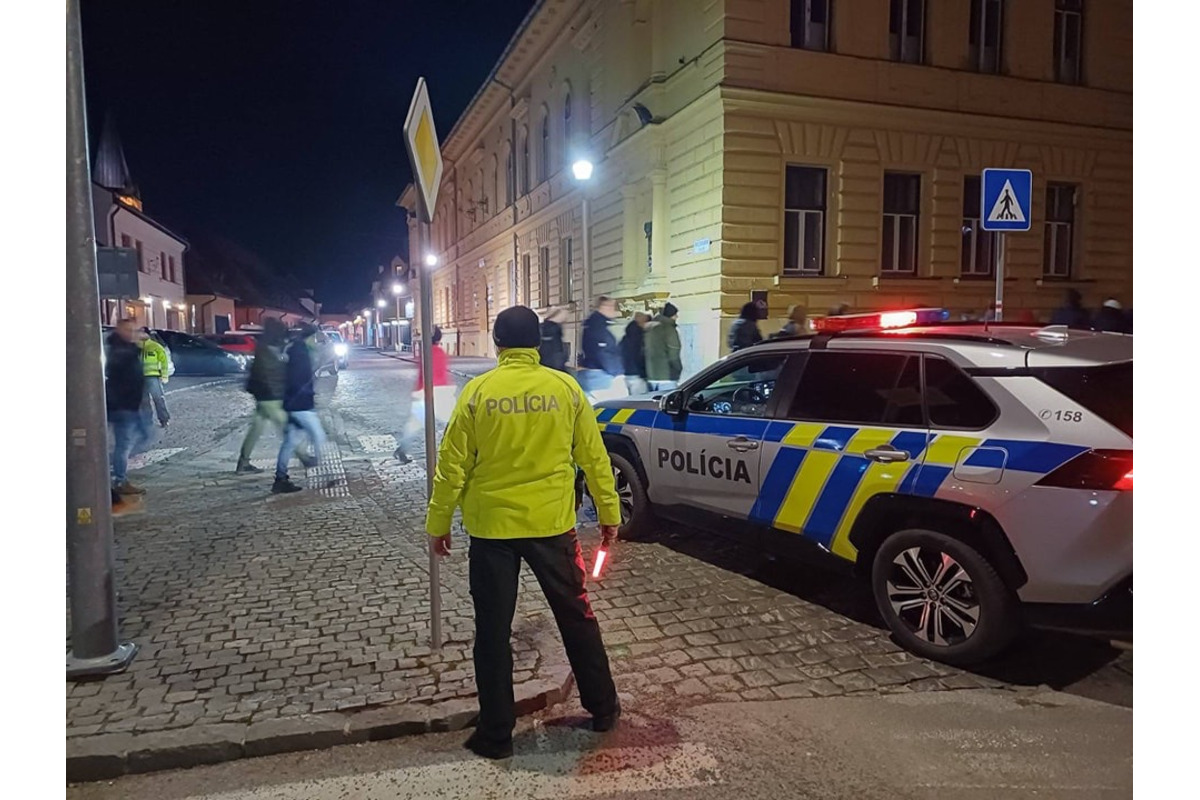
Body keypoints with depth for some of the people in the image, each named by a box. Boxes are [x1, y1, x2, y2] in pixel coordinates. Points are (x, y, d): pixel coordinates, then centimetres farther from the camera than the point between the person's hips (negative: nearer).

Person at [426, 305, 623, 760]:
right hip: (551, 523, 2)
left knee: (493, 632, 10)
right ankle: (603, 709, 30)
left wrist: (439, 522, 5)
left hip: (492, 526, -1)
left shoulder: (479, 391, -6)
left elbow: (453, 463, -5)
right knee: (576, 617, 18)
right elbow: (593, 457, 2)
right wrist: (609, 511, 12)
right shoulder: (565, 388, -2)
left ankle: (496, 735, 18)